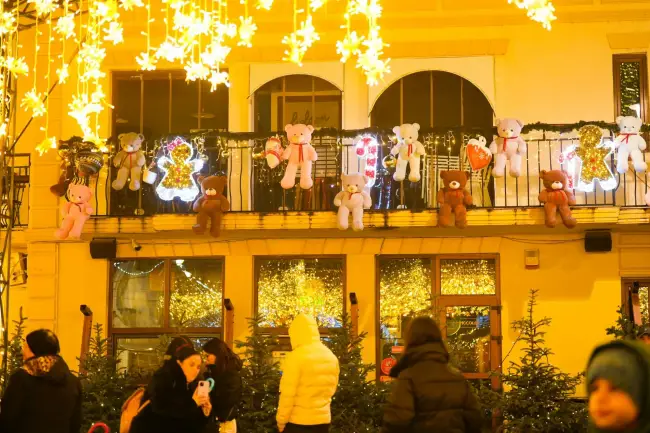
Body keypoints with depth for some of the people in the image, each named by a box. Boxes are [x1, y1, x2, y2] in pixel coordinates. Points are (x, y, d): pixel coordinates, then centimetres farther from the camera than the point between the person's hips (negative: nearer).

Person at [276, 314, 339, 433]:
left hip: (298, 421, -6)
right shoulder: (332, 357, 6)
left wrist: (281, 421, -7)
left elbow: (287, 394, -15)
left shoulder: (296, 356, -15)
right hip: (323, 419, 6)